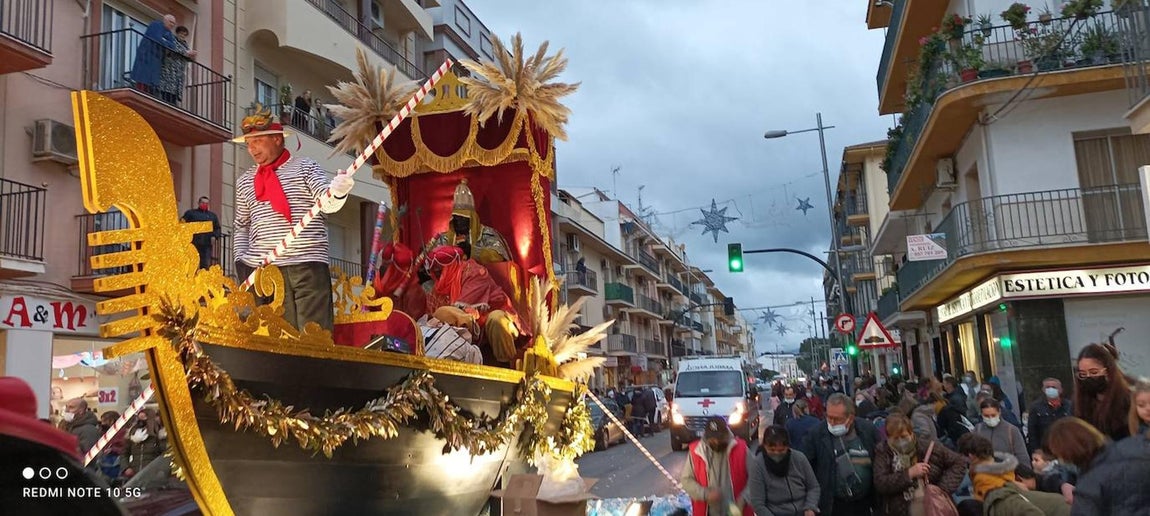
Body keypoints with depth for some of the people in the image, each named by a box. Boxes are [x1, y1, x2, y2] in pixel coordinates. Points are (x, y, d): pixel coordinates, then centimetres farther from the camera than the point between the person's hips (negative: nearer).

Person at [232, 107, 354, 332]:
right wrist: (241, 259, 11)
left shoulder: (305, 167, 9)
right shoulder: (245, 181, 19)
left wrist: (338, 191, -27)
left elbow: (326, 203, -5)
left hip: (309, 265, -3)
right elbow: (241, 226, 26)